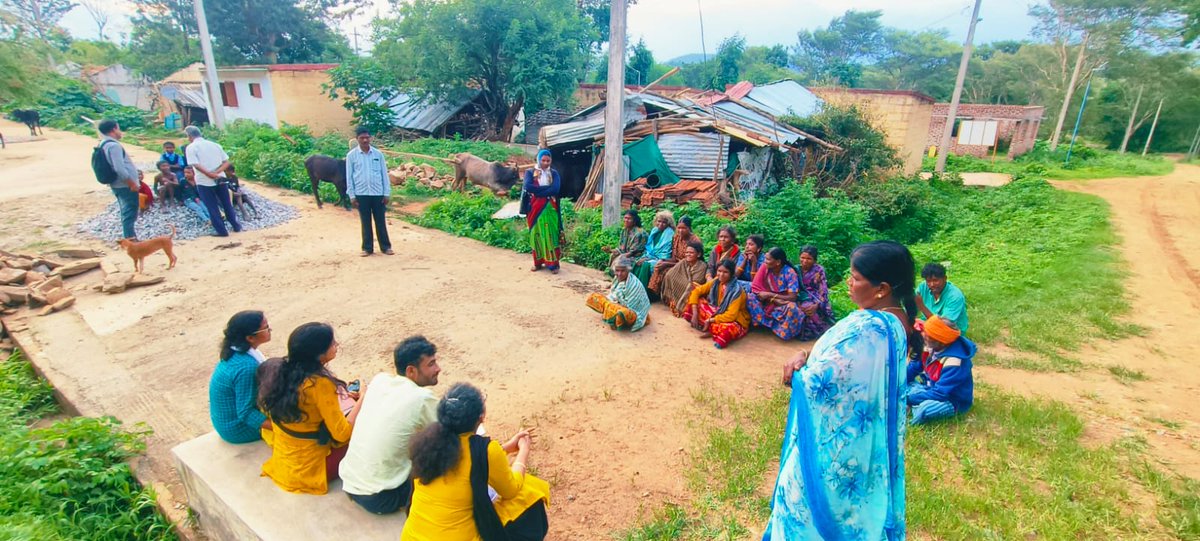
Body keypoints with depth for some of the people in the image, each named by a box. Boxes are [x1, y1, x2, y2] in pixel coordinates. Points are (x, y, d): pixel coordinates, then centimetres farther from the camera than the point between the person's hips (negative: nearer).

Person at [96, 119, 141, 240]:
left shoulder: (104, 144, 12)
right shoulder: (113, 145, -20)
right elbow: (120, 169, -25)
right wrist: (132, 184, -20)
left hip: (117, 184, 10)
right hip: (125, 185, -10)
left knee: (127, 212, 18)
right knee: (130, 213, -5)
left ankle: (130, 237, 27)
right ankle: (130, 239, -2)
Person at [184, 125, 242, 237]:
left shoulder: (191, 147, -5)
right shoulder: (215, 144, 9)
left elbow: (196, 165, -19)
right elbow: (226, 162, 2)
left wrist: (211, 175, -15)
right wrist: (216, 172, -9)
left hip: (204, 182, -4)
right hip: (220, 180, 4)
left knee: (212, 208, 6)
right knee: (227, 204, 17)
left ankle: (222, 231, 11)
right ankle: (236, 226, 23)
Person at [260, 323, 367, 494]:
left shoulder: (286, 373, -3)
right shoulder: (320, 383, -26)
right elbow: (342, 434, -22)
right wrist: (362, 398, -11)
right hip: (308, 469, -7)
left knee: (352, 424, 19)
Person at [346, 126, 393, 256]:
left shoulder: (378, 154, 2)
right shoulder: (351, 155, 0)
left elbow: (384, 174, 5)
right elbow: (349, 176, 2)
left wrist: (387, 193, 1)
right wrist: (352, 195, -2)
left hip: (378, 193, 1)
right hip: (361, 194, 0)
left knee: (381, 221, 7)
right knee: (365, 222, 8)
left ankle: (385, 246, 17)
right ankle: (367, 248, 17)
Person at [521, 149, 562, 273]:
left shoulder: (554, 173, 6)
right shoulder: (530, 172, 5)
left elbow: (556, 189, -11)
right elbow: (528, 186, -14)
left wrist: (537, 191, -13)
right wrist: (547, 188, -13)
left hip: (549, 208, -1)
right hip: (534, 208, 1)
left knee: (550, 234, -2)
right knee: (536, 234, 6)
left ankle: (553, 263, 2)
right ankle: (538, 262, 16)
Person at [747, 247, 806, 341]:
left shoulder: (790, 273, -18)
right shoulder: (764, 267, -11)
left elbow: (793, 297, -21)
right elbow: (755, 287, -13)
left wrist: (770, 295, -27)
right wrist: (774, 300, -25)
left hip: (784, 304, -3)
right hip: (767, 303, 3)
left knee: (792, 307, -37)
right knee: (750, 297, -24)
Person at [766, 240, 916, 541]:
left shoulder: (866, 328, -32)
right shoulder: (896, 321, -1)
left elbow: (819, 381, -28)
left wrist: (797, 373, -7)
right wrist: (808, 358, -9)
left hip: (836, 442, -9)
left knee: (810, 500, 12)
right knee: (856, 500, 26)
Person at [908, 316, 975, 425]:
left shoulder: (953, 363, -34)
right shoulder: (932, 345, -13)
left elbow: (940, 394, -32)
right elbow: (915, 366, 1)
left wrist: (909, 397, -28)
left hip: (953, 401, -7)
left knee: (925, 409, -37)